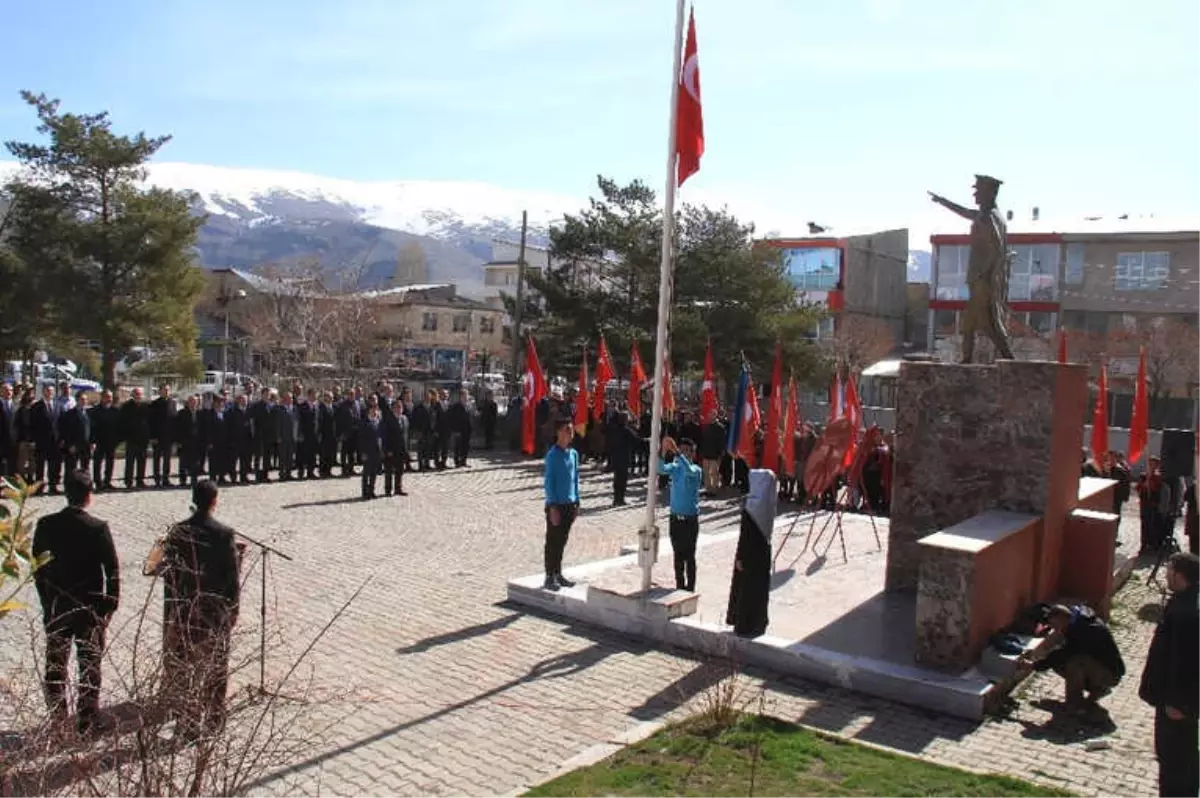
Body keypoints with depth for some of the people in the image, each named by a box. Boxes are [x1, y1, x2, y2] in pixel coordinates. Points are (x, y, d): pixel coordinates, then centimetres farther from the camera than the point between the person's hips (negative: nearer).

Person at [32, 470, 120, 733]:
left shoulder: (46, 525, -5)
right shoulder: (98, 528, -16)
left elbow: (37, 568, 3)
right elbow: (112, 571, -13)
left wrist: (47, 601, 13)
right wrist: (110, 606, -1)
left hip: (56, 608, 3)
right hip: (90, 609, -3)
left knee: (55, 665, 15)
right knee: (89, 666, 9)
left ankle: (57, 720, 22)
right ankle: (87, 720, 15)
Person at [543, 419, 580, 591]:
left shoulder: (574, 454, 8)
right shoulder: (552, 455, -12)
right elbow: (549, 482, -13)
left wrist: (577, 502, 11)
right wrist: (553, 506, -16)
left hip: (570, 504, 6)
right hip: (556, 505, -6)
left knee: (562, 541, 14)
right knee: (552, 541, 1)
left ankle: (558, 573, 24)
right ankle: (550, 577, 8)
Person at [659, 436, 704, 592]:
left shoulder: (697, 470, -10)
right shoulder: (675, 467, 2)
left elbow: (689, 470, -34)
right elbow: (661, 469, -18)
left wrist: (676, 452, -43)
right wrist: (663, 451, -35)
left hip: (691, 519, -4)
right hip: (675, 517, 4)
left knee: (689, 556, 0)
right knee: (678, 555, 14)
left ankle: (690, 589, 9)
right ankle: (679, 587, 26)